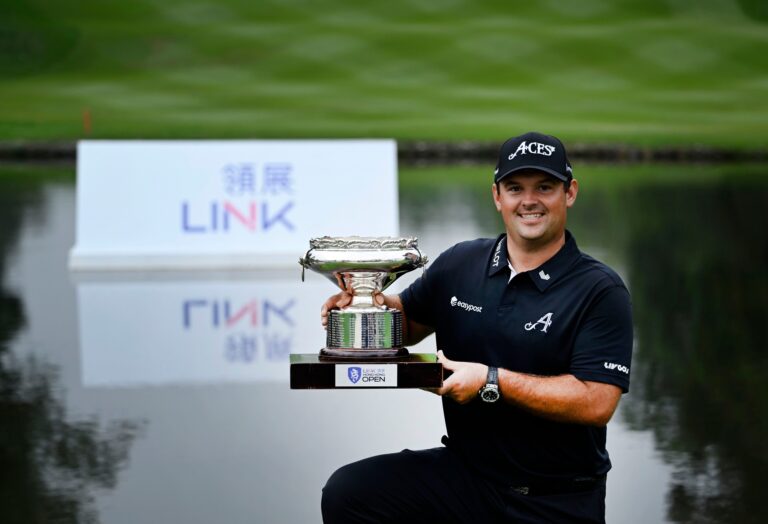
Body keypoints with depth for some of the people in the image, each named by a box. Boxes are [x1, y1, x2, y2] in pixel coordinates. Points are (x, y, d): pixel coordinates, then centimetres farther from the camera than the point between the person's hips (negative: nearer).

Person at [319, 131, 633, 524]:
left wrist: (492, 381, -23)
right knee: (346, 492, -16)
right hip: (464, 472, 3)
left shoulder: (600, 291, -11)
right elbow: (409, 320, 19)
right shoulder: (459, 264, 2)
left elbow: (597, 403, -20)